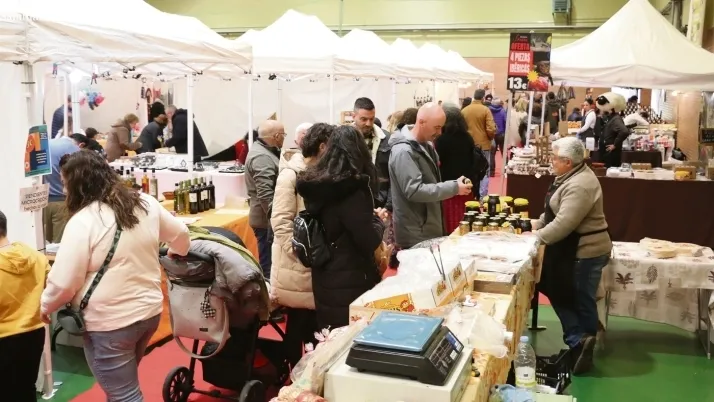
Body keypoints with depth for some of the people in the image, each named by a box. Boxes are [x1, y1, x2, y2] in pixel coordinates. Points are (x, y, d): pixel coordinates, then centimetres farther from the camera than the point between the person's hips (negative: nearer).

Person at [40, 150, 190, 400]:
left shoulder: (82, 221, -19)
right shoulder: (146, 204, 0)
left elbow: (63, 282, -17)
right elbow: (180, 234, 15)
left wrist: (46, 307, 3)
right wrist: (177, 252, 37)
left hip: (109, 324, -7)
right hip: (149, 311, 7)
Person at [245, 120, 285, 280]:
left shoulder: (265, 151, 13)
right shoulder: (261, 157, -19)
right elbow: (266, 195, -26)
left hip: (269, 218, 10)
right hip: (267, 220, -10)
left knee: (268, 262, 16)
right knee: (268, 265, -5)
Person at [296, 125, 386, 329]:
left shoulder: (314, 182, 1)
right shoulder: (352, 189, -20)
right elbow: (369, 242, -17)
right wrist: (377, 219, 1)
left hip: (324, 282, 7)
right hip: (351, 284, -7)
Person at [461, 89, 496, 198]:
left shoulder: (464, 110, 0)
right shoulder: (485, 110, -11)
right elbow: (491, 129, -15)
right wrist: (491, 138, 5)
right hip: (483, 145, -3)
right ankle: (482, 196, 5)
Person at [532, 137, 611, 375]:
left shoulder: (579, 186, -25)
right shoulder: (573, 176, 9)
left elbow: (563, 223, -29)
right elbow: (554, 210, 17)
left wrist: (536, 238, -20)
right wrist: (537, 224, 6)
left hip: (585, 251, -10)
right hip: (576, 249, 10)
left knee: (582, 302, -1)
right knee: (560, 293, 12)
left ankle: (579, 341, 7)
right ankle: (580, 343, 16)